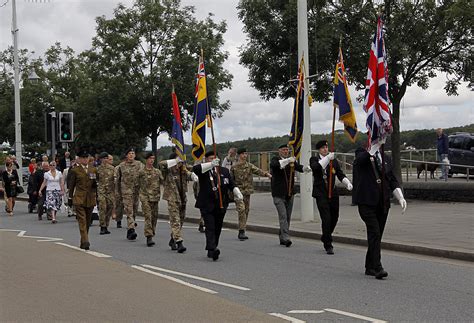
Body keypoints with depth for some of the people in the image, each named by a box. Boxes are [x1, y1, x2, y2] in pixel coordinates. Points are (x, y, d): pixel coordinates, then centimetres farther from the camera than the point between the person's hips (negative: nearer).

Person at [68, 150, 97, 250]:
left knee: (88, 221, 9)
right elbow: (71, 186, 4)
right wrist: (70, 198, 3)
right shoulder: (75, 170, 2)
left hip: (91, 199, 4)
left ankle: (83, 242, 22)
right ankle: (85, 242, -18)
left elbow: (96, 185, 14)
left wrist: (98, 197, 2)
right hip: (79, 199, -4)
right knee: (82, 220, -11)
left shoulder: (94, 170, 11)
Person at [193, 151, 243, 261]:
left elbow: (231, 184, 11)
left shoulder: (224, 171, 15)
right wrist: (211, 164, -33)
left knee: (217, 228, 7)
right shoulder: (203, 171, 2)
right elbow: (195, 169, -21)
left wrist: (237, 193, -9)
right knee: (210, 227, -14)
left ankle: (211, 251, 16)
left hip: (221, 206, 4)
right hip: (207, 205, -4)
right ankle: (212, 249, -23)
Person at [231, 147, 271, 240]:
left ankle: (241, 233, 17)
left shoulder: (249, 166, 7)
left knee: (246, 211, 7)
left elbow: (258, 171, -9)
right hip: (238, 191, -4)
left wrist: (266, 174, -28)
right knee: (241, 209, -18)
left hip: (247, 192, 4)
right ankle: (242, 231, -18)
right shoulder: (234, 167, 1)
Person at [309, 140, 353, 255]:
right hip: (321, 194, -5)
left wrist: (348, 183, -12)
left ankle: (325, 237, 39)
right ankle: (328, 246, -5)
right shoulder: (314, 159, 1)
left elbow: (340, 174, 6)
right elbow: (315, 167, -21)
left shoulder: (334, 161, 12)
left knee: (334, 217, 13)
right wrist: (327, 158, -31)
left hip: (333, 193, 5)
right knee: (326, 218, -11)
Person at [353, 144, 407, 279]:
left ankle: (370, 267, 19)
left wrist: (400, 197, 6)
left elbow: (393, 180, 18)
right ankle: (377, 268, -18)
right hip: (366, 202, -5)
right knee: (374, 233, -16)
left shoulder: (386, 158, 18)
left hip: (383, 203, 5)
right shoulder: (362, 153, 2)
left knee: (377, 235, 8)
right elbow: (358, 161, -23)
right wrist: (374, 147, -27)